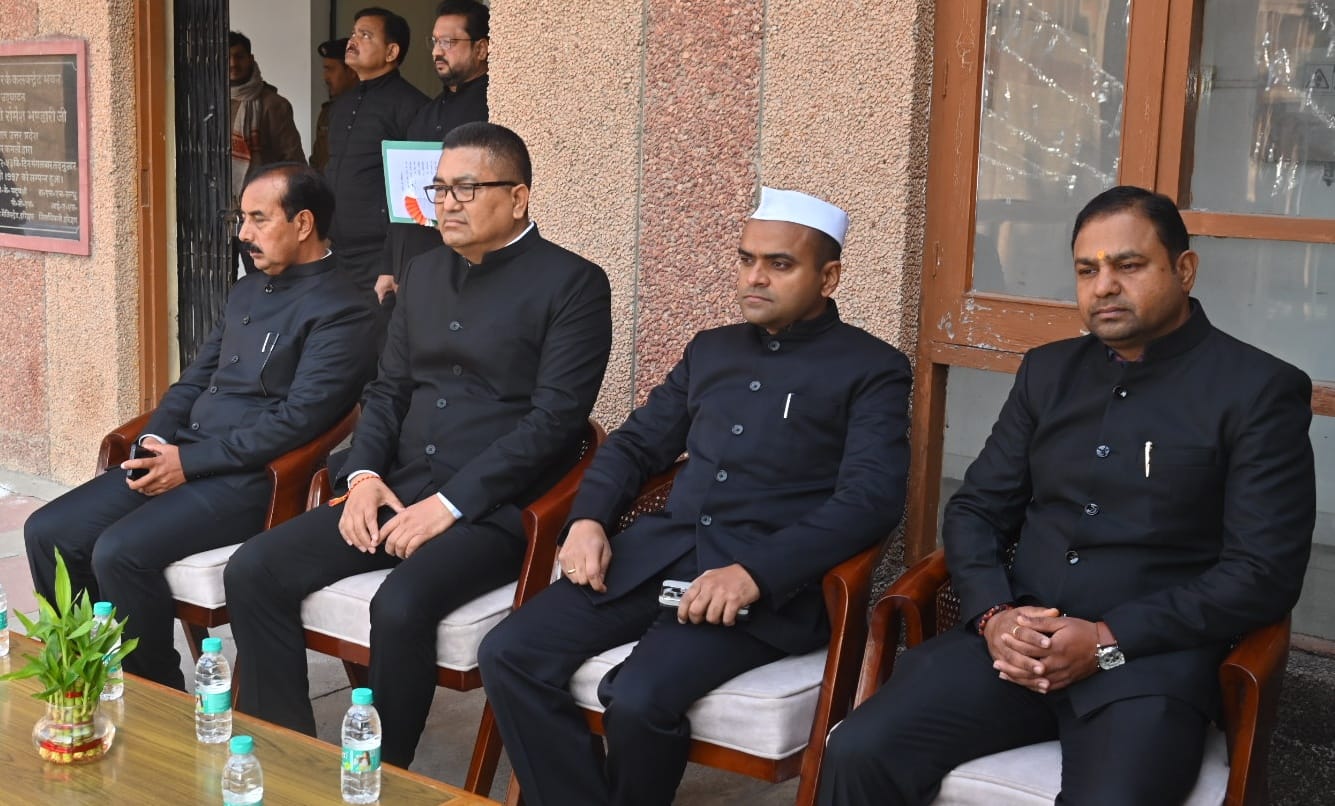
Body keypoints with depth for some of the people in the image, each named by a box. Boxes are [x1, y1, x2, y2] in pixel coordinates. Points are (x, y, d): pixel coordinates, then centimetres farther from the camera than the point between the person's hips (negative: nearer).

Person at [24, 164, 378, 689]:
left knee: (120, 552, -26)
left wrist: (189, 462, -16)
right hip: (178, 457, 9)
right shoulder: (247, 291, 18)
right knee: (47, 533, -3)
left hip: (247, 478, -9)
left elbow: (298, 418, -18)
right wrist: (155, 440, 1)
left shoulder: (341, 310, -10)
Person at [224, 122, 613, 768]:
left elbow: (554, 419, -14)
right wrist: (364, 475, 0)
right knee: (252, 571, -10)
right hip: (397, 490, 7)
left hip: (492, 508, -7)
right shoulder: (424, 272, 16)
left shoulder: (573, 284, -6)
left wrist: (449, 503, -18)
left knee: (399, 607, -33)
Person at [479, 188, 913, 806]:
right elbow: (636, 444, 24)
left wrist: (756, 572, -22)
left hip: (771, 579, -5)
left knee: (638, 698, -29)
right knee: (508, 655, -14)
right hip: (661, 551, 6)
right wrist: (588, 520, 2)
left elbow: (871, 499, -9)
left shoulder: (872, 369, 3)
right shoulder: (710, 349, 21)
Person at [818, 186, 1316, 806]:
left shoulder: (1258, 389, 0)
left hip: (1152, 659, -4)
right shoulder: (1048, 371, 15)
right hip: (1019, 640, 4)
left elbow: (1265, 571, -6)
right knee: (859, 753, -19)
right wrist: (993, 614, -6)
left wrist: (1109, 641, -14)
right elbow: (976, 509, 15)